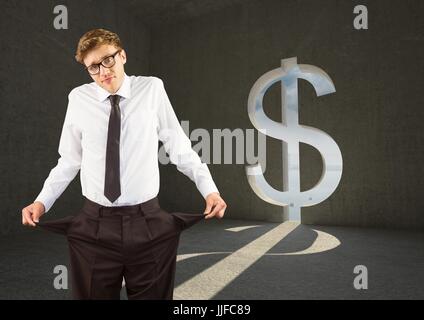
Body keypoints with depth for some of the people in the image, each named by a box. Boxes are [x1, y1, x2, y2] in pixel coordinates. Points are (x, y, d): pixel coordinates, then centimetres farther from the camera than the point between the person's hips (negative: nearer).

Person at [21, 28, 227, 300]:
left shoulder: (152, 89, 0)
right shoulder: (79, 98, 2)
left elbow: (180, 148, 0)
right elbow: (69, 161, 9)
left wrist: (209, 190, -6)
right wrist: (42, 201, -1)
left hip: (149, 224, 0)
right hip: (93, 226, 1)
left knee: (154, 295, 15)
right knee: (94, 294, 16)